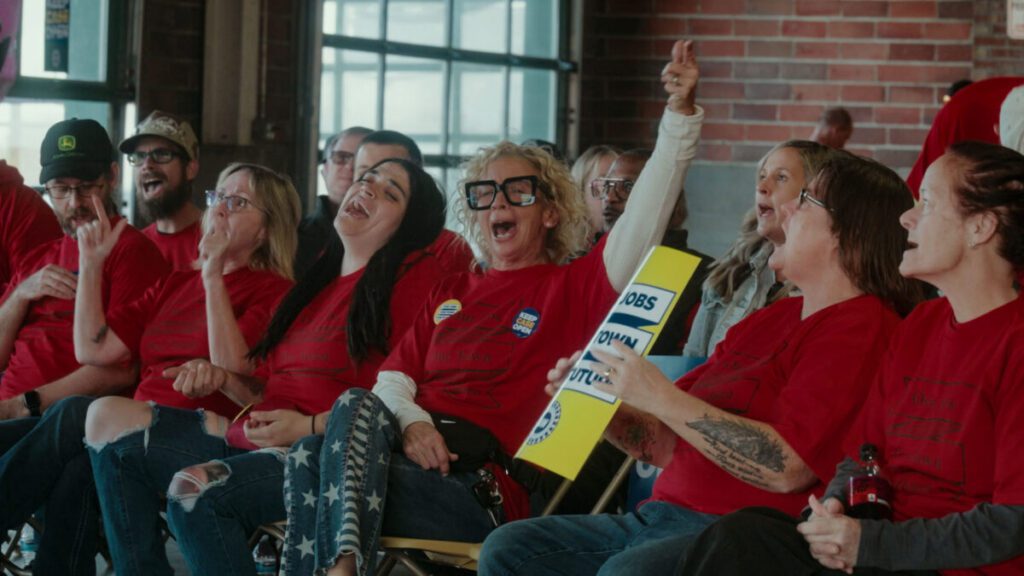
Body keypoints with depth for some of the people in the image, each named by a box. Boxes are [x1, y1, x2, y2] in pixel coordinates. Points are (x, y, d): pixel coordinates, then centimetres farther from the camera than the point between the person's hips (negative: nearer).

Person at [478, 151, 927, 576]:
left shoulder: (859, 328, -8)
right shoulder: (769, 319, 21)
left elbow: (787, 467, -20)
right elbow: (666, 445, 24)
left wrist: (662, 398, -18)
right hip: (661, 516, 9)